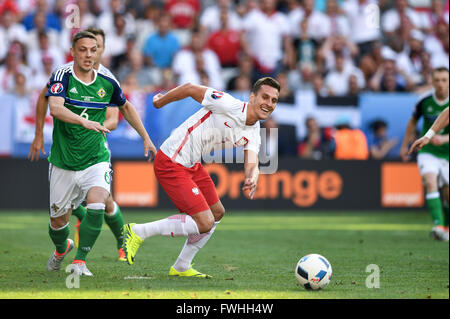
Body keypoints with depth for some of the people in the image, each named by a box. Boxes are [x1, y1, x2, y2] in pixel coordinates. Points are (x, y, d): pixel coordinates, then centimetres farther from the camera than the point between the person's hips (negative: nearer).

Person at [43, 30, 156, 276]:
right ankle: (61, 248, 45)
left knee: (96, 204, -27)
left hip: (96, 161, 1)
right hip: (63, 163, -1)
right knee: (58, 220, 10)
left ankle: (80, 261, -18)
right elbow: (55, 108, -31)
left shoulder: (107, 83, 0)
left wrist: (145, 138, 22)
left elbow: (126, 107, 21)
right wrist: (84, 121, -46)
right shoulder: (62, 77, -11)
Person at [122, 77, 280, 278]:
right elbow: (190, 89, -11)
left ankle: (181, 267, 31)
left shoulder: (254, 134, 4)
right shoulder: (230, 105, -21)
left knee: (217, 213, 19)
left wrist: (251, 180, -32)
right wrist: (161, 101, 3)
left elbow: (251, 165, -8)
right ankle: (137, 232, -2)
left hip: (192, 166, 10)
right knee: (205, 223, -12)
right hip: (170, 164, -10)